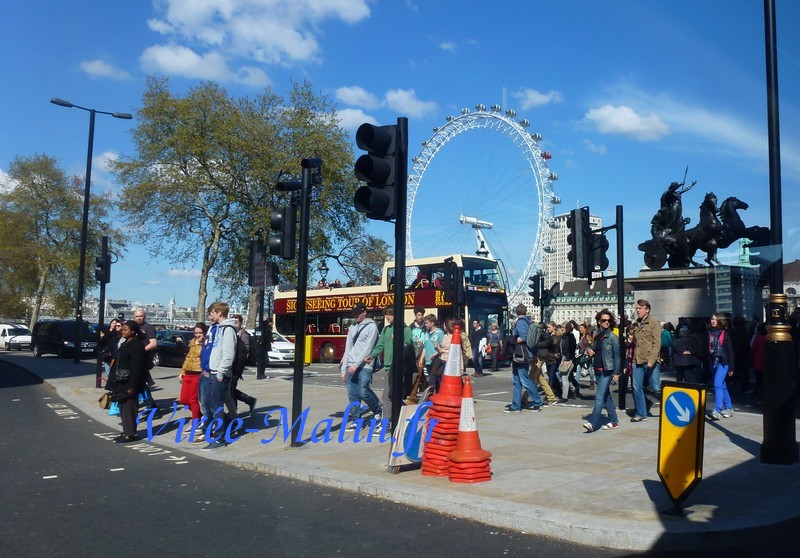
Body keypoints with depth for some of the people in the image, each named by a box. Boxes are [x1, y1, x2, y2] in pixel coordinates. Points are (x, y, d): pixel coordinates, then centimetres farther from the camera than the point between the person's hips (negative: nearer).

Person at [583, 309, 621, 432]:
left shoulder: (612, 337, -7)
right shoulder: (597, 336, 11)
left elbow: (617, 356, -9)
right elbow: (593, 350, 24)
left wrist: (616, 373, -14)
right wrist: (588, 350, 0)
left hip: (607, 371, -7)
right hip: (597, 370, 7)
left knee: (599, 396, -12)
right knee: (606, 396, 13)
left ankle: (592, 423, -17)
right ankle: (613, 421, 22)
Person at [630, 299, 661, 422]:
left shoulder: (654, 324, -4)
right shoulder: (635, 325, 14)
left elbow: (657, 344, -12)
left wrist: (652, 360, -21)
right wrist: (632, 359, 11)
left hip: (650, 363, -6)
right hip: (637, 362, 6)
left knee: (656, 389, 0)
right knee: (637, 389, 5)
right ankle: (641, 414, 16)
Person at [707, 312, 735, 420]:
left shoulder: (725, 333, -4)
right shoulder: (709, 332, 8)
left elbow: (730, 350, -4)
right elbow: (706, 347, 11)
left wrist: (731, 367, -7)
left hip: (723, 362, -5)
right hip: (712, 362, 5)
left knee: (718, 384, -16)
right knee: (722, 386, 14)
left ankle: (717, 411, -20)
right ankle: (728, 409, 24)